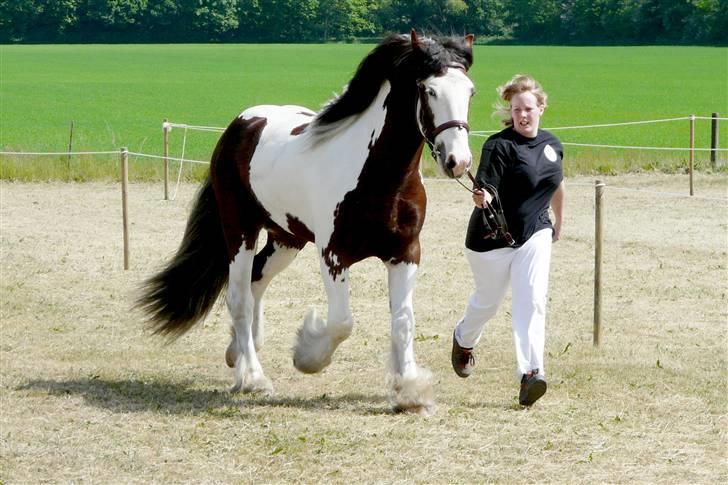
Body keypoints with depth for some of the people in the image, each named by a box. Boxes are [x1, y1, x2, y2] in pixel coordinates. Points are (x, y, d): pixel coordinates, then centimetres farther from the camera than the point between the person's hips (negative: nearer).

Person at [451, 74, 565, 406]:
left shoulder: (552, 145, 4)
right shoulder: (499, 145, -16)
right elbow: (485, 189, -26)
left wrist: (559, 223, 30)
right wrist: (481, 197, -49)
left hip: (534, 235, 3)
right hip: (492, 238, -3)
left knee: (532, 301, -13)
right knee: (488, 301, 15)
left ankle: (530, 373, -20)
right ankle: (463, 340, 47)